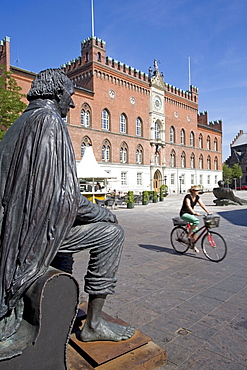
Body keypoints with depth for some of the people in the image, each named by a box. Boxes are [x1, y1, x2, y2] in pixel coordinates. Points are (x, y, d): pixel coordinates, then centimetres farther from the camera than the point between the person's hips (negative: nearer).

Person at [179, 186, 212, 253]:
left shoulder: (197, 197, 3)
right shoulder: (188, 197, -19)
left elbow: (202, 205, -2)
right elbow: (188, 206, -31)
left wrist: (208, 212, -16)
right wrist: (194, 213, -46)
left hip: (191, 214, 8)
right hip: (184, 214, -7)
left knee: (195, 229, 0)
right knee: (196, 221, -31)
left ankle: (193, 245, 15)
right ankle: (189, 235, -15)